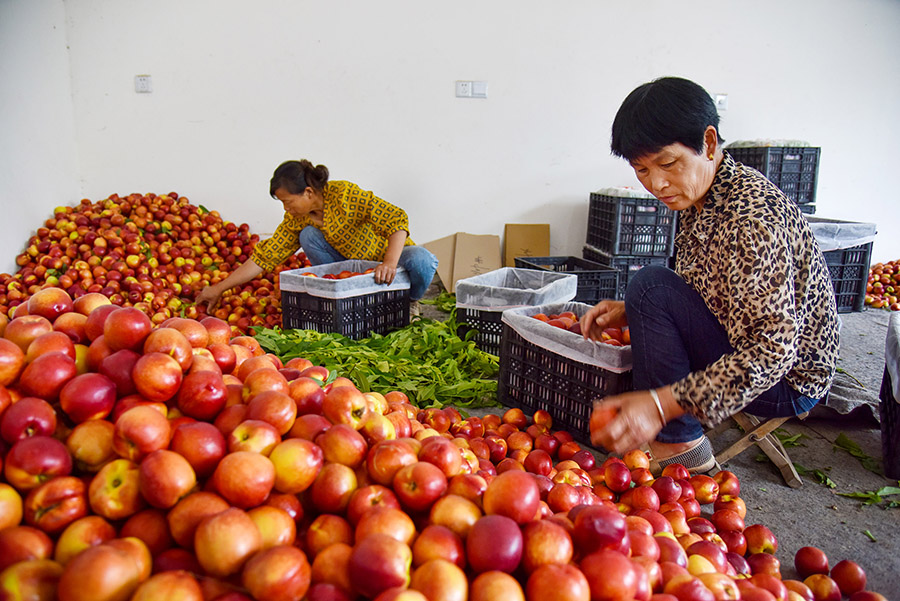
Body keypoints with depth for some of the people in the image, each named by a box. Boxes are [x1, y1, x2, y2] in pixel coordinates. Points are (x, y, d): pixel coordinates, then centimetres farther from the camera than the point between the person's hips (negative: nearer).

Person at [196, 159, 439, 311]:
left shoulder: (344, 194, -25)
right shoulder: (296, 219, -7)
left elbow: (398, 219, -31)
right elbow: (265, 256, -5)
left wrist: (390, 263, -45)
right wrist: (220, 288, -7)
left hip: (391, 254, -5)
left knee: (421, 260, -37)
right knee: (308, 235, -17)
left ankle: (409, 302, -4)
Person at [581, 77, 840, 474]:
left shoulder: (753, 214, -27)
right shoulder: (697, 200, 2)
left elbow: (773, 351, -32)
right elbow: (692, 292, 12)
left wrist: (662, 404, -40)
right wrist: (631, 313, -6)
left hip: (786, 381, -10)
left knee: (651, 284, -22)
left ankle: (679, 445, -11)